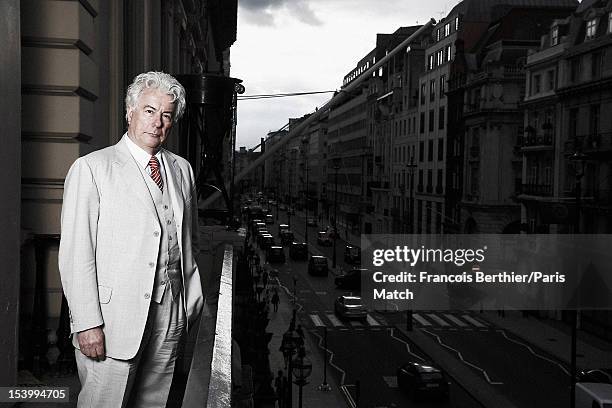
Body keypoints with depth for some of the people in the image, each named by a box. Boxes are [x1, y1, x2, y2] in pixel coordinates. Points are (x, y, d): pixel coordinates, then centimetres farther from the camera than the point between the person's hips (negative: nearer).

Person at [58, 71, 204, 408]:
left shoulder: (182, 170, 13)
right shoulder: (91, 168, -4)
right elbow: (75, 252, -9)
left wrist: (191, 301, 9)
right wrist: (87, 322, -14)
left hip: (170, 313, 5)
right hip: (114, 315, -4)